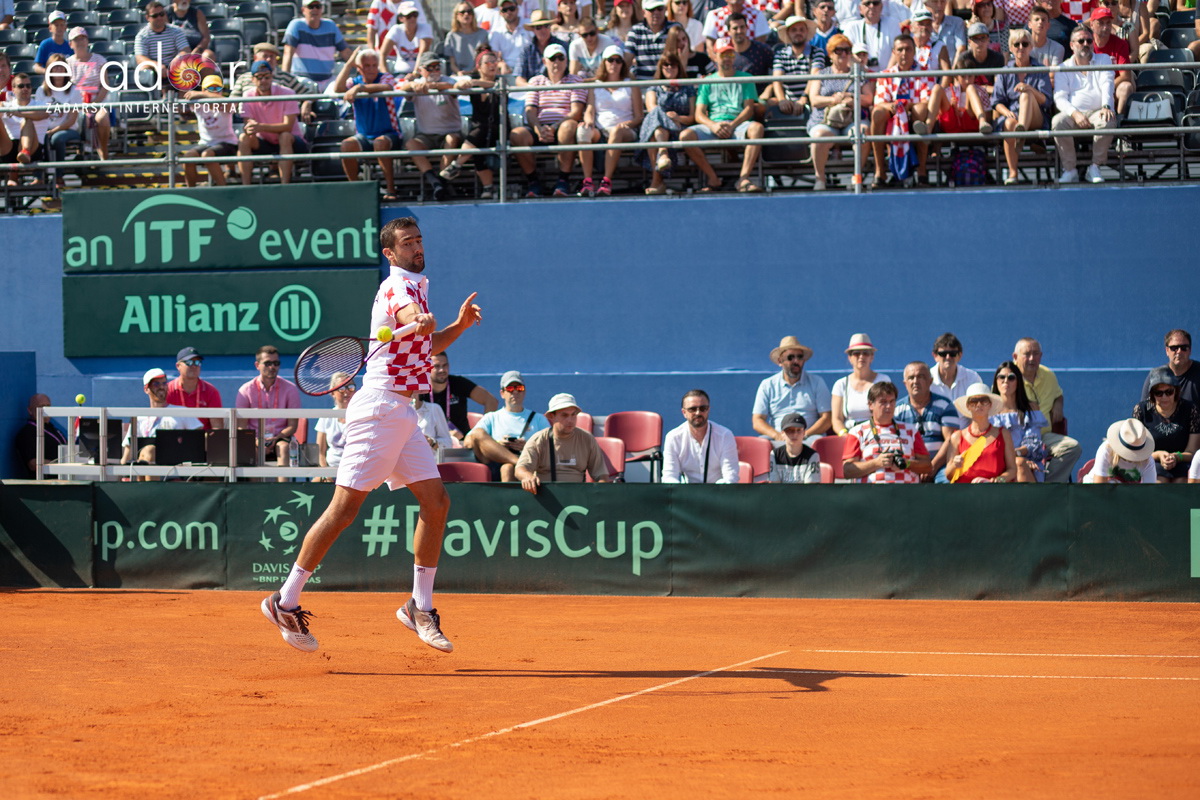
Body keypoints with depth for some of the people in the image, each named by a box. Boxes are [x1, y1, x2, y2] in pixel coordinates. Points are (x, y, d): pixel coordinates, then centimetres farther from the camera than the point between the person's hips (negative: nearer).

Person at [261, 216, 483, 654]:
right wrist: (420, 321, -57)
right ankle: (286, 601, -3)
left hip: (401, 413, 10)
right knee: (345, 508, -9)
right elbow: (409, 316, -35)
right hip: (379, 408, -9)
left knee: (436, 502, 4)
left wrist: (457, 326, 18)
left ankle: (420, 606, 11)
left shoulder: (415, 286, 19)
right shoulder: (397, 287, -11)